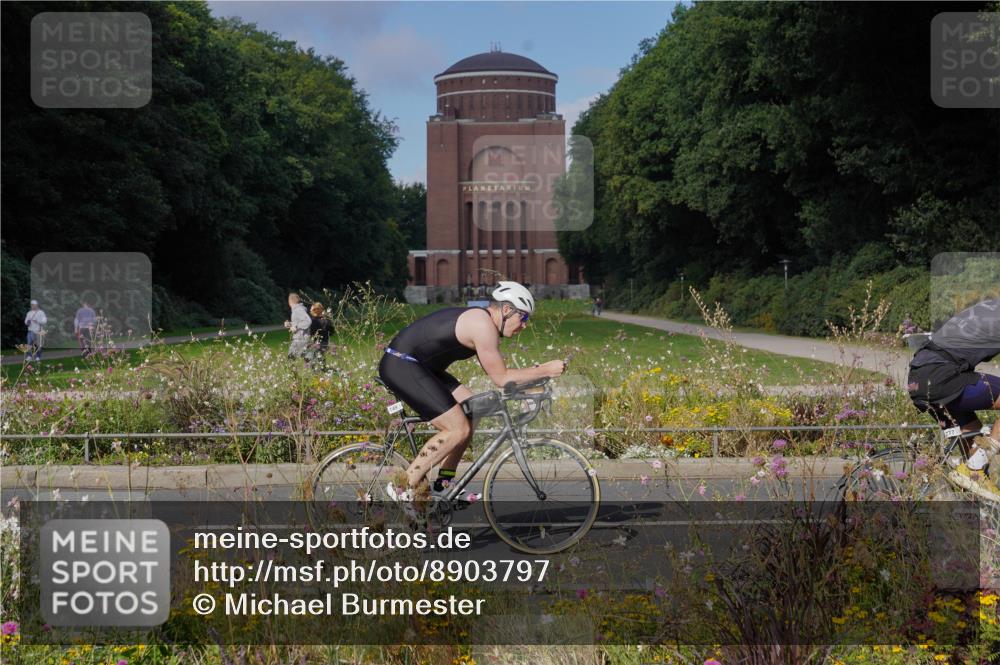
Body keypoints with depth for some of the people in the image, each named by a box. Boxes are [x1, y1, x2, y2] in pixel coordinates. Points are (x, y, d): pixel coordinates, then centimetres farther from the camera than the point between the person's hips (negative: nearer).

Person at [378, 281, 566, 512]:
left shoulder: (479, 319, 14)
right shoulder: (484, 326, -16)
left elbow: (495, 371, 17)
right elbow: (501, 378, -13)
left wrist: (538, 371, 10)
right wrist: (545, 371, -10)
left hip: (420, 367, 11)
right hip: (400, 366, -11)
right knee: (458, 430, -13)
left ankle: (444, 483, 16)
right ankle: (405, 487, -7)